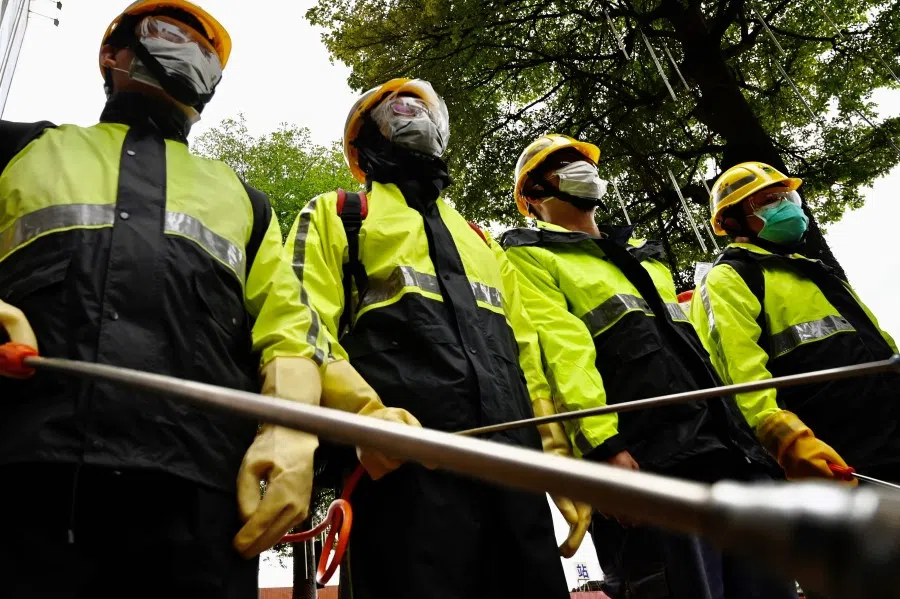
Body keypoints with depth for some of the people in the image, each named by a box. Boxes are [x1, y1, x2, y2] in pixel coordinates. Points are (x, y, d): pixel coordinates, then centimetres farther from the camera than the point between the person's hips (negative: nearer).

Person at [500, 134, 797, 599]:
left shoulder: (642, 254, 31)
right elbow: (561, 353, -9)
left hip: (729, 447, 8)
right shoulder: (530, 257, 8)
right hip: (646, 461, -7)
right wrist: (604, 447, -22)